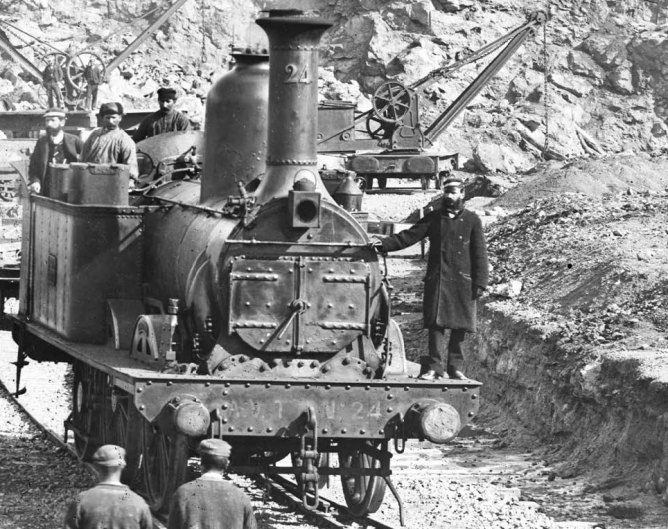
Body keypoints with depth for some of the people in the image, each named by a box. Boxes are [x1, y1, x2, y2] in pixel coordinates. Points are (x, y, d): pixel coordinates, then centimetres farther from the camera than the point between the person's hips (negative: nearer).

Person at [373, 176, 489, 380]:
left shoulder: (472, 220, 6)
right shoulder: (434, 218, 11)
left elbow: (479, 254, 4)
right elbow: (409, 236, 7)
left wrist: (480, 283, -4)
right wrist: (385, 244, -6)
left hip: (462, 281, -1)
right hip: (437, 279, 1)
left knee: (459, 326, 1)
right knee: (436, 323, -7)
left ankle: (455, 367, 9)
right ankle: (435, 367, -8)